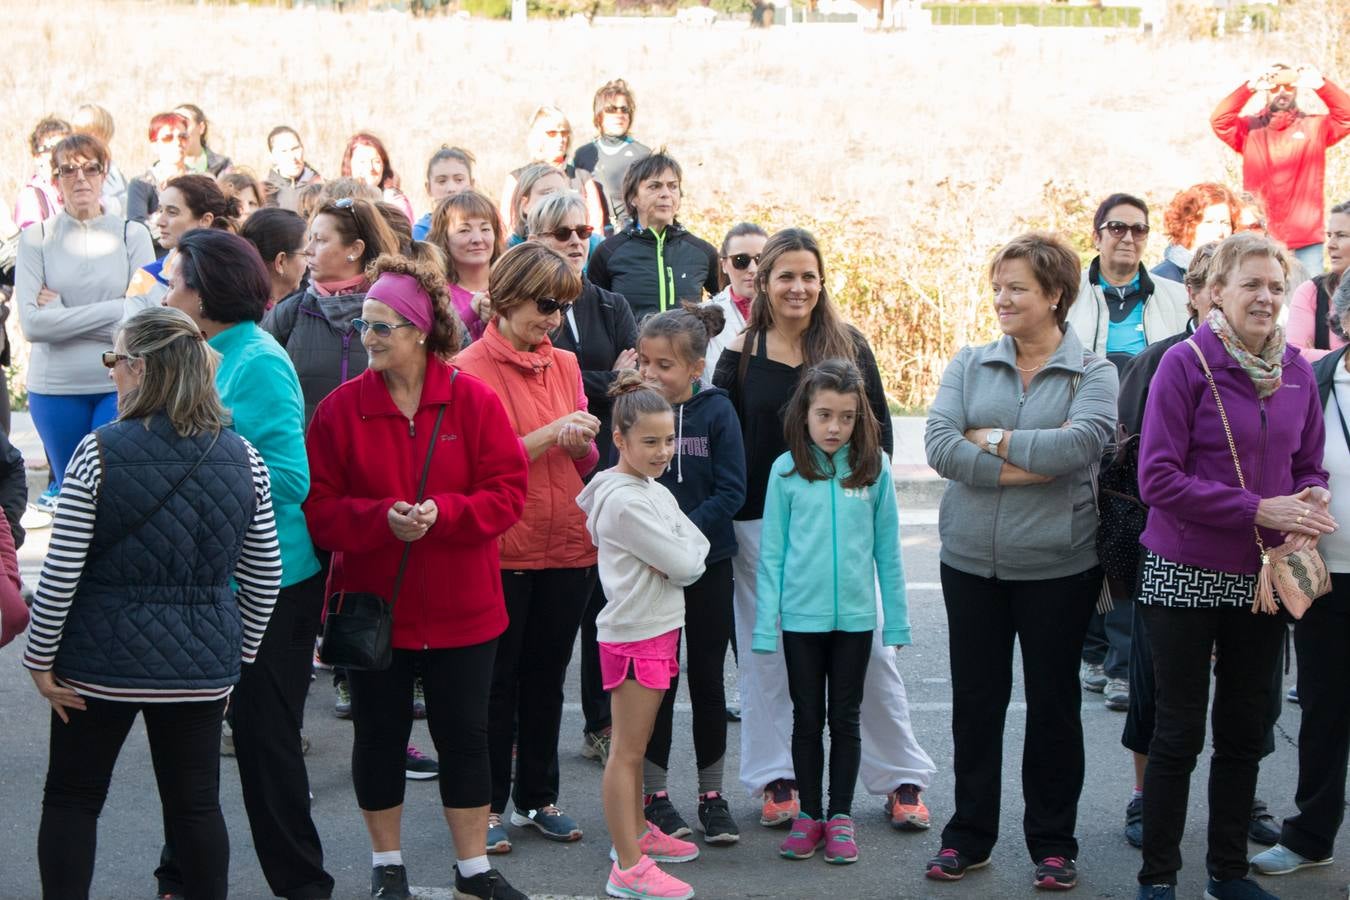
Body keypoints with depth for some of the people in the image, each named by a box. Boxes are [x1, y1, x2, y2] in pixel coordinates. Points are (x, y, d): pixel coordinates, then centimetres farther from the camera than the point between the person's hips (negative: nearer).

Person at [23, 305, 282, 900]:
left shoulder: (100, 453, -13)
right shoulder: (243, 458, -2)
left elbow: (60, 574, -12)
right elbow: (263, 579, 3)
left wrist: (40, 659, -1)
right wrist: (238, 656, 14)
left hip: (102, 660, -3)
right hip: (203, 665, 3)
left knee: (71, 799, 13)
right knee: (196, 805, 12)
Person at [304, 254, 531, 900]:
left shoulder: (474, 400, -5)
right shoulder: (342, 408, -5)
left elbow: (506, 494, -7)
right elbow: (318, 508, -7)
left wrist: (441, 513, -22)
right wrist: (382, 519, -23)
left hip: (461, 609, 0)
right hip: (371, 604, 0)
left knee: (464, 735, 8)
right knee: (379, 734, 11)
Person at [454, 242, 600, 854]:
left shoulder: (564, 364, 9)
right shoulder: (470, 369, -9)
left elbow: (586, 463, 13)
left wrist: (582, 442, -10)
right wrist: (548, 435, -20)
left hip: (567, 547, 5)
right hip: (501, 549, -5)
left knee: (547, 678, 13)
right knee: (498, 681, 5)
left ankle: (537, 798, 25)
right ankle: (488, 805, 15)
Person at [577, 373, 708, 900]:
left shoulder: (656, 491, 12)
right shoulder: (625, 501, -19)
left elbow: (696, 548, 9)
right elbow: (684, 565, -19)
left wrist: (677, 558, -9)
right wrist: (681, 560, 0)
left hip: (659, 627, 10)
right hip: (635, 633, -9)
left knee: (636, 744, 20)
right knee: (627, 751, -5)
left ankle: (637, 832, 33)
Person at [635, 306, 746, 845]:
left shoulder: (716, 410, -6)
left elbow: (732, 491, -9)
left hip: (708, 562, 0)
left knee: (707, 679, 8)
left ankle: (712, 795, 18)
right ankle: (654, 794, 16)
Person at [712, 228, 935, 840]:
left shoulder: (848, 346, 3)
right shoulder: (741, 355, 1)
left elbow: (879, 427, 7)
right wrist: (729, 516, -5)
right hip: (762, 521, 0)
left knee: (867, 648, 3)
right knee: (768, 651, 7)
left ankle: (902, 777, 11)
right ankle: (775, 779, 18)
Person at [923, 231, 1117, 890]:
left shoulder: (1093, 374, -4)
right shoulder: (970, 365, 3)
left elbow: (1082, 442, -22)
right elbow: (938, 443, -11)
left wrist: (992, 440, -13)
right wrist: (1033, 463, -17)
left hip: (1058, 566, -2)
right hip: (972, 562, 2)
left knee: (1053, 703, 9)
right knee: (975, 699, 11)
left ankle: (1053, 843, 21)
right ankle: (968, 836, 23)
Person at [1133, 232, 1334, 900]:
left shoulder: (1295, 370, 4)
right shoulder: (1186, 363, -12)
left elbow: (1310, 468, 11)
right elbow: (1159, 479, -17)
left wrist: (1306, 520, -11)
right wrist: (1258, 511, -21)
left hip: (1262, 580, 5)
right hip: (1186, 576, -5)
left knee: (1246, 730, 13)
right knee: (1179, 732, 3)